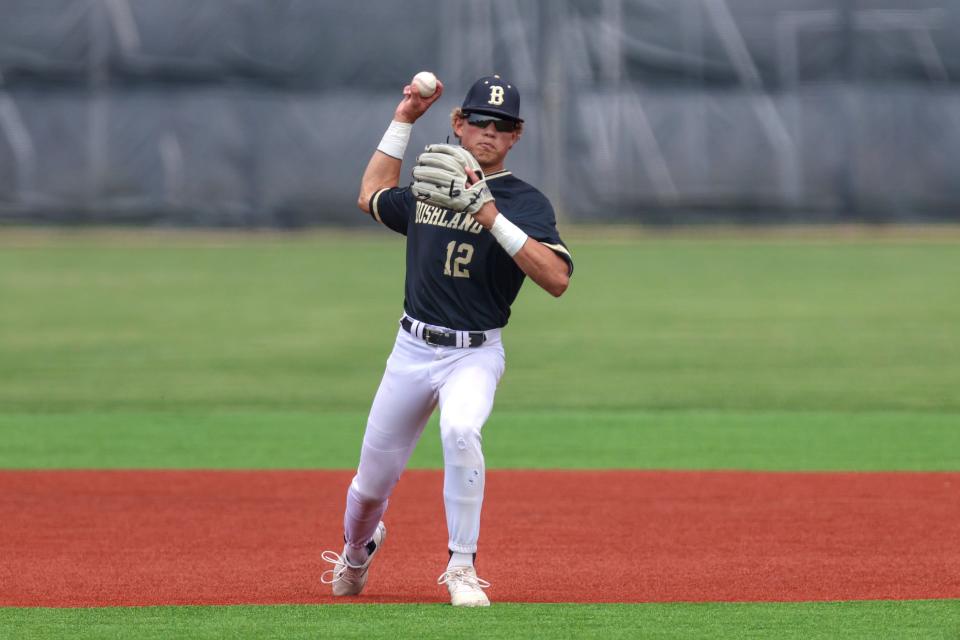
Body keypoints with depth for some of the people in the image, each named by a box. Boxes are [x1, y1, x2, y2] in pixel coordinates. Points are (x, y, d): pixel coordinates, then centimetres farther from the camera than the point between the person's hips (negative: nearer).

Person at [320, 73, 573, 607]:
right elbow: (372, 197, 29)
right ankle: (357, 550, 44)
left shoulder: (527, 203, -5)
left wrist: (495, 221, -25)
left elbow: (557, 279, -19)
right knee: (374, 479, 9)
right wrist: (404, 121, 22)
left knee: (460, 431, -35)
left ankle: (462, 569, -23)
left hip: (475, 355, -4)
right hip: (413, 349, 4)